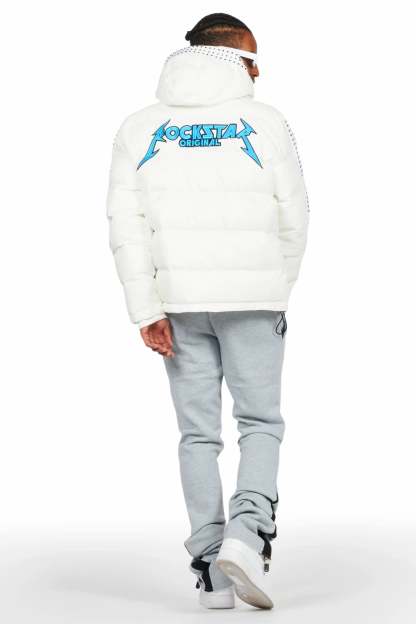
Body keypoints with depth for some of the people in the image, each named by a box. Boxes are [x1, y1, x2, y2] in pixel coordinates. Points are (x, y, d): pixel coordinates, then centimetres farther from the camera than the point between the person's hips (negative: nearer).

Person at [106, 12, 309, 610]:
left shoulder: (139, 128, 6)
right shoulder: (265, 122, -1)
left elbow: (127, 225, -4)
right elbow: (293, 219, 0)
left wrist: (146, 310, -5)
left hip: (179, 302, 2)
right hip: (253, 300, -2)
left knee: (199, 433, 8)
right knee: (260, 423, 8)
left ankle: (210, 572, 8)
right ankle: (247, 533, -13)